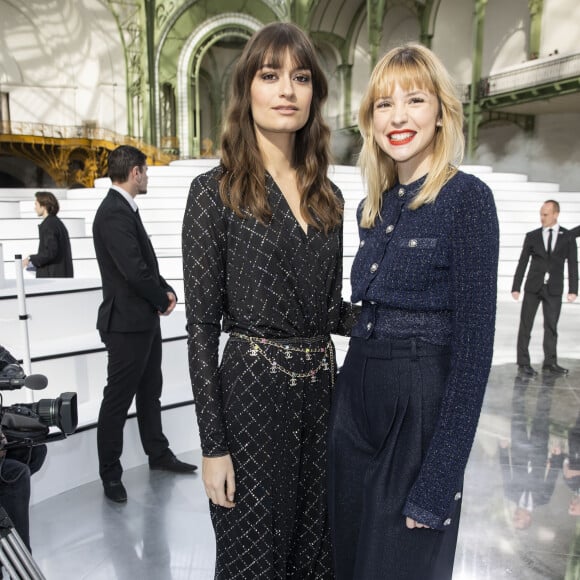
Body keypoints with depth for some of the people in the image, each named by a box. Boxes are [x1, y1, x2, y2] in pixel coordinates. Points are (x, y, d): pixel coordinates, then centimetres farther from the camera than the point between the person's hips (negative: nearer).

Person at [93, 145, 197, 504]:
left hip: (145, 320, 10)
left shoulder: (126, 209, 12)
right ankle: (110, 474, 17)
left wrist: (166, 292, -1)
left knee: (150, 392, 20)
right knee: (118, 399, 3)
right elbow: (134, 271, -25)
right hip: (127, 323, -10)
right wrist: (163, 300, -9)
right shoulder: (114, 213, -19)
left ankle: (158, 454, 35)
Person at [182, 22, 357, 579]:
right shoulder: (216, 191, -7)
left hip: (322, 389, 5)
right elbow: (201, 323, -10)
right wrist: (212, 445, -11)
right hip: (252, 392, -5)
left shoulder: (327, 195, 9)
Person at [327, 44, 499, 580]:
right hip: (355, 399, 7)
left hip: (420, 408, -6)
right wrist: (348, 396, 12)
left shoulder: (466, 198, -12)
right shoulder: (373, 207, 9)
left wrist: (440, 479, -17)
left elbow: (474, 344, -15)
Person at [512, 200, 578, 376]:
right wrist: (516, 287, -3)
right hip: (533, 288, 0)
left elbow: (573, 265, 1)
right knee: (525, 325, 0)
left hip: (554, 289, 0)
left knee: (551, 327, 8)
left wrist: (573, 289, -7)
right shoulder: (532, 236, 2)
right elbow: (522, 263, 2)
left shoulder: (568, 237, 2)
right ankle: (523, 363, 8)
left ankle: (550, 362, 20)